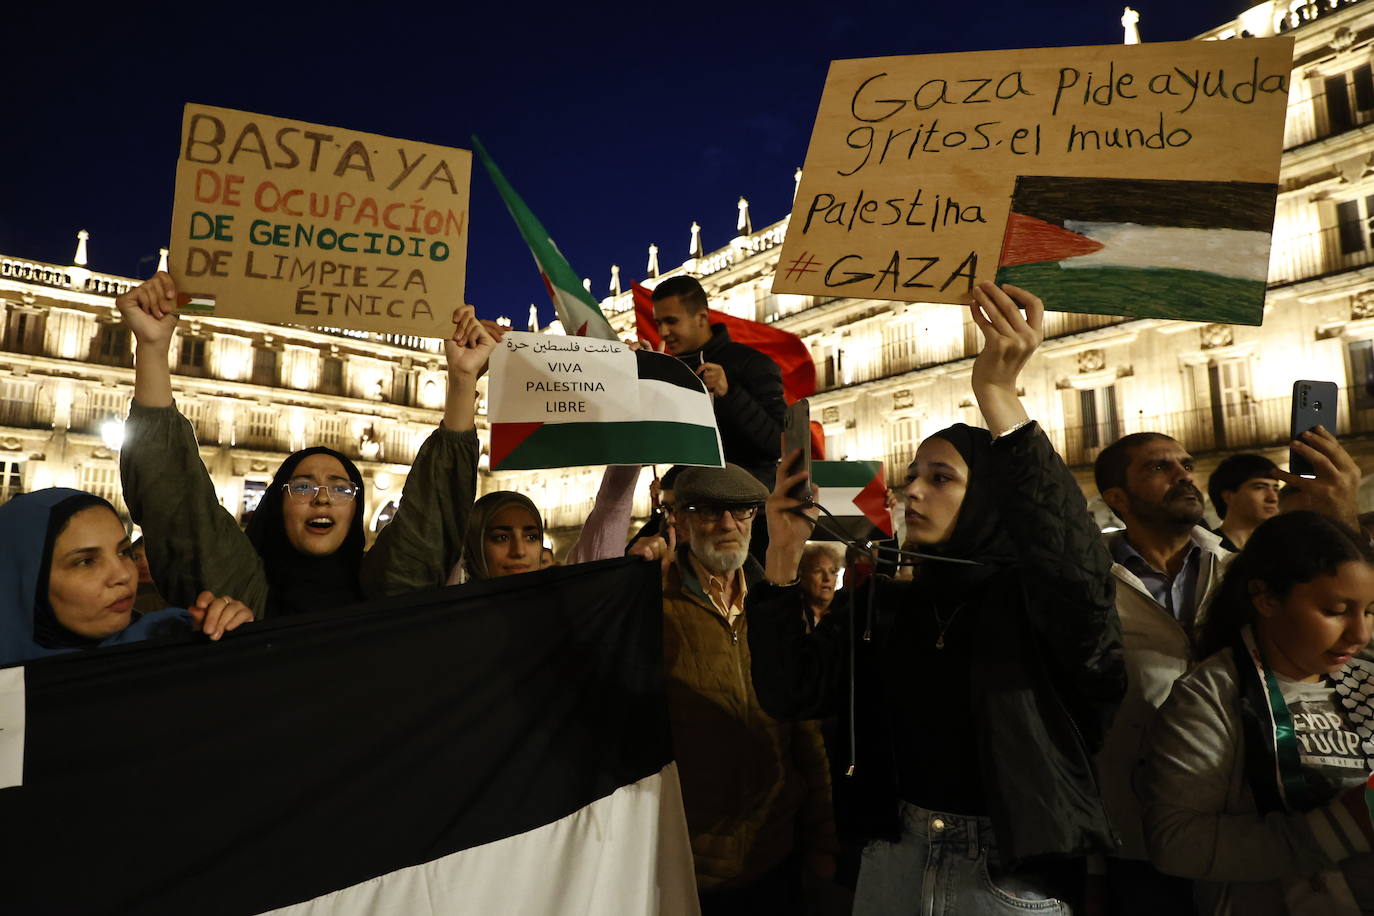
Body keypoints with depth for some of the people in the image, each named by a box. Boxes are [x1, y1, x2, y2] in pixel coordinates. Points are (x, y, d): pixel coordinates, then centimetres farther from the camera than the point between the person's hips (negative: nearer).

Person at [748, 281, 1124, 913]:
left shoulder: (1032, 601, -9)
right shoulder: (884, 601, 3)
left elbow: (1076, 569, -34)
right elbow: (789, 692, -5)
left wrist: (998, 395, -37)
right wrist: (784, 554, -14)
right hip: (892, 861, 4)